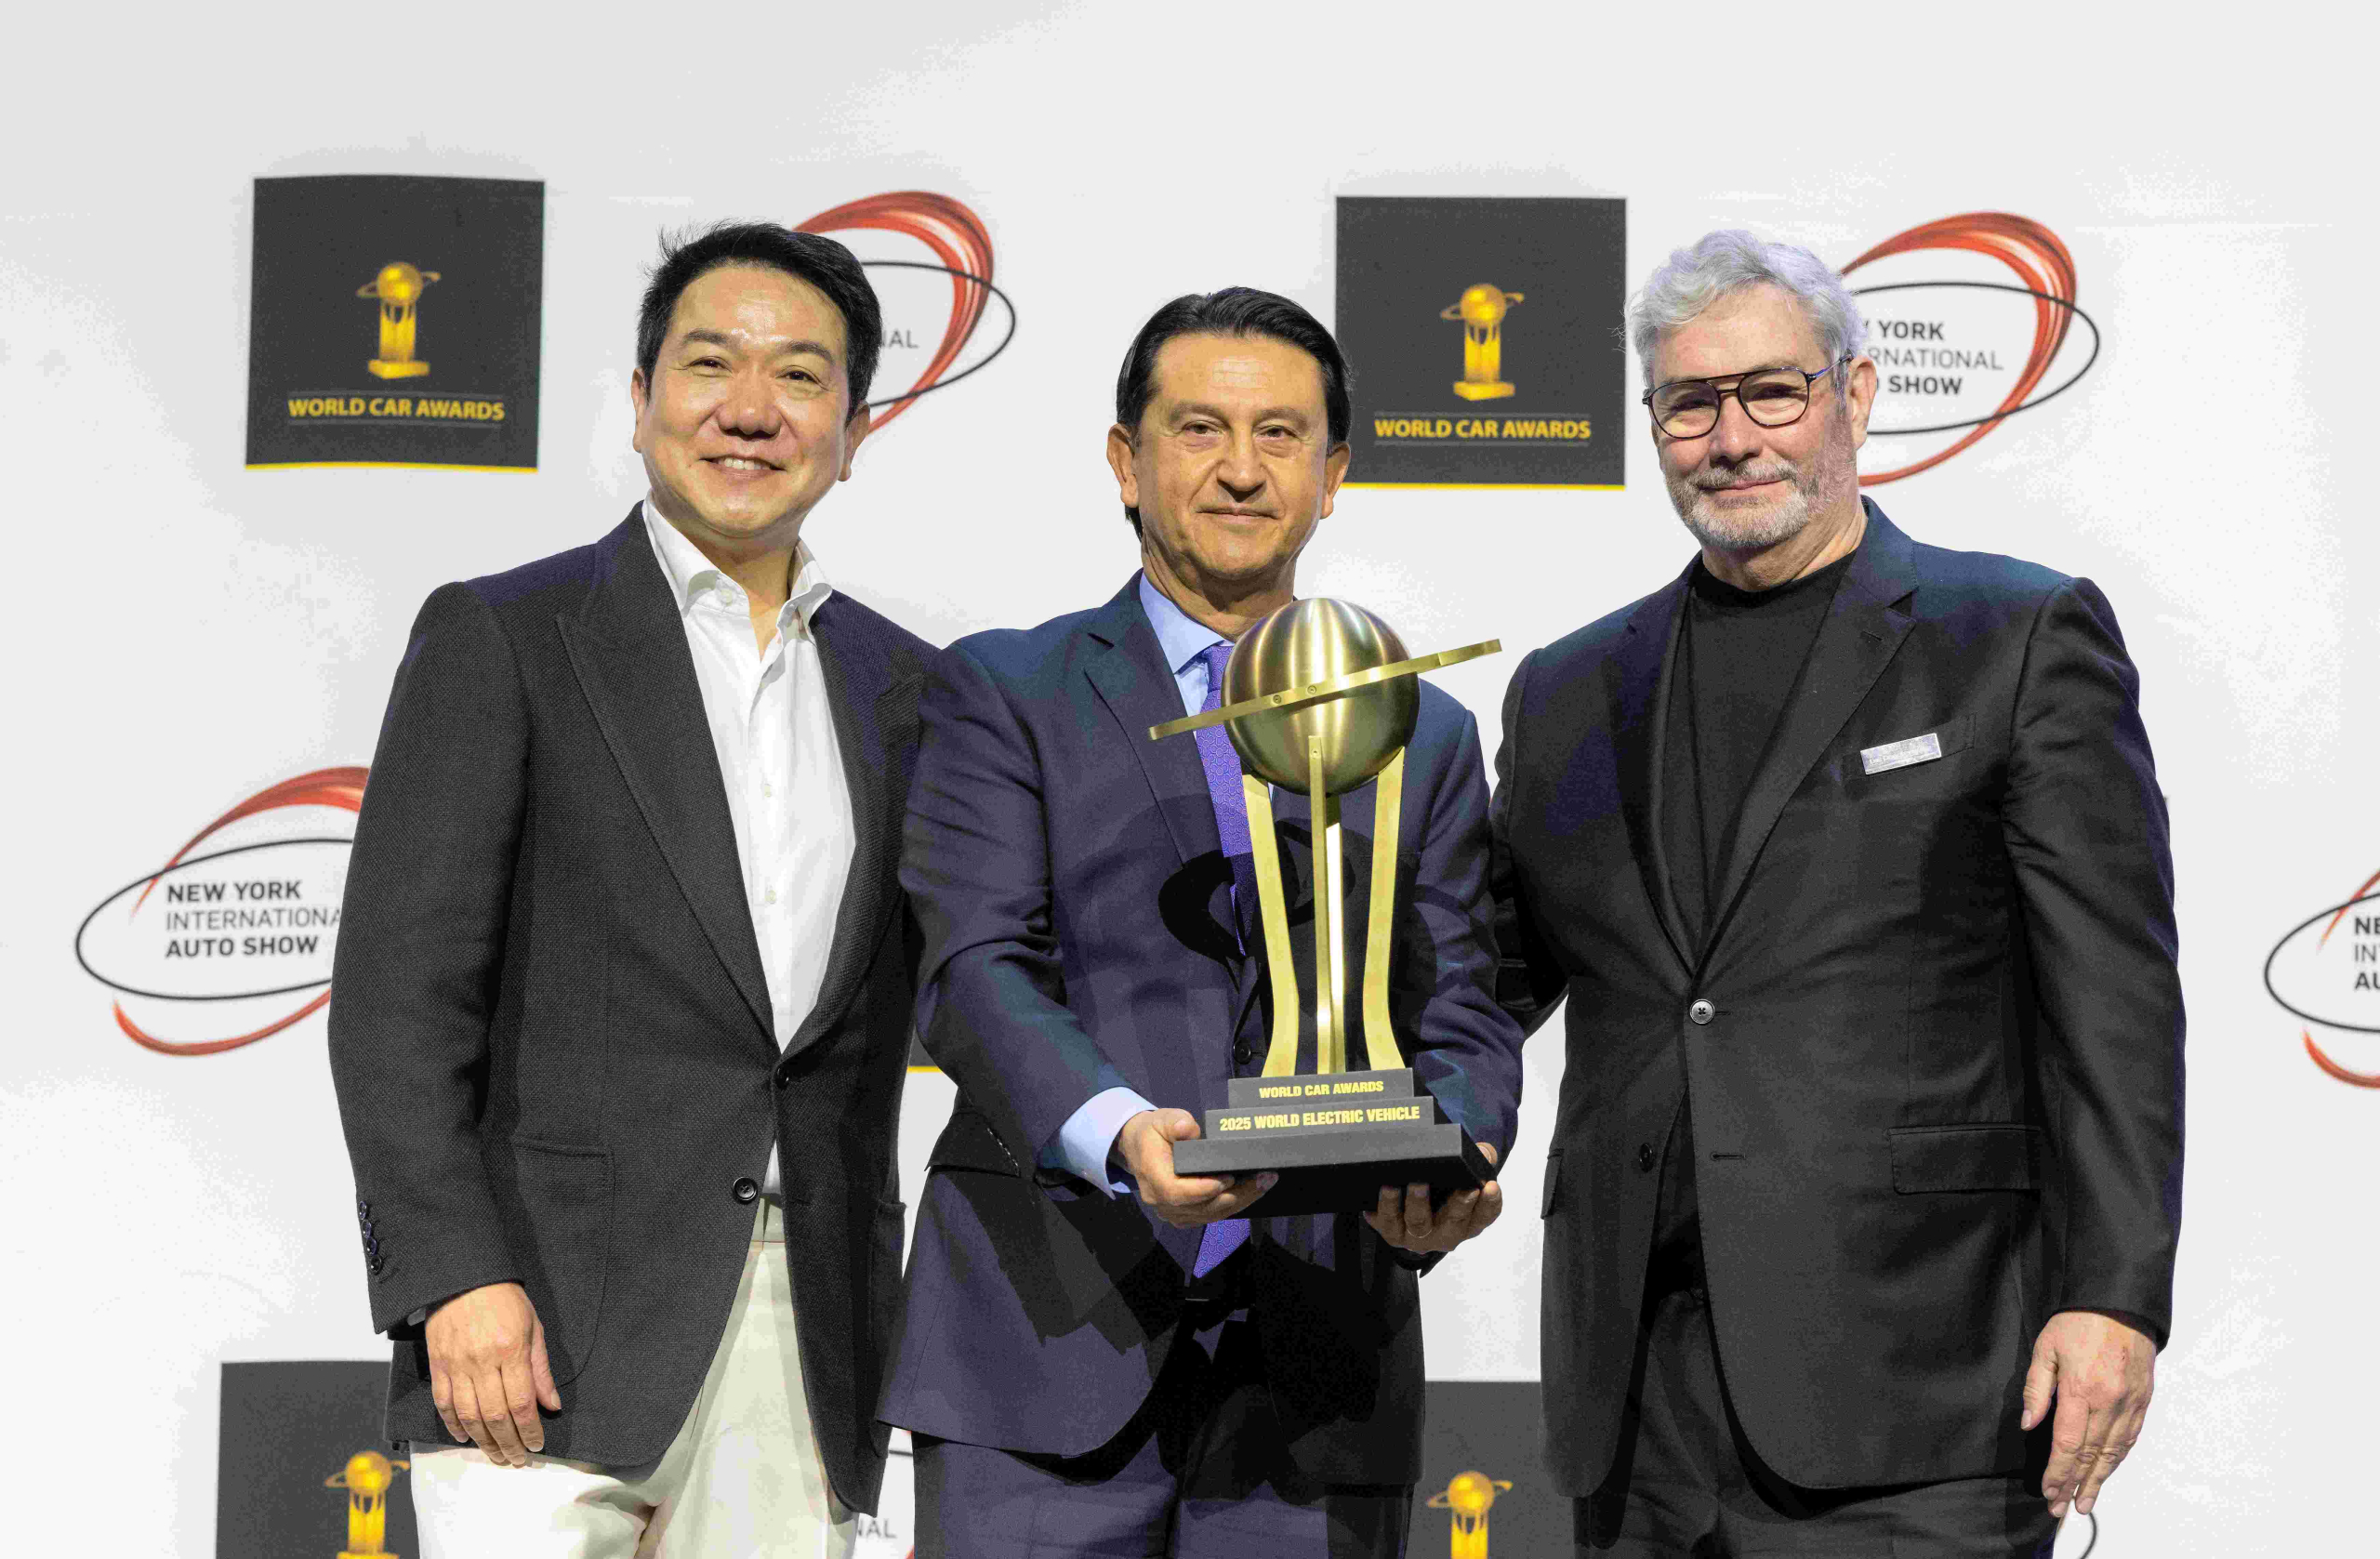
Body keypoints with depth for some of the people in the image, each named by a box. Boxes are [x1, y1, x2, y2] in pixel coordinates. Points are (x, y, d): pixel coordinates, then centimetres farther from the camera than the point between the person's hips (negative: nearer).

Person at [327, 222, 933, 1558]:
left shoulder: (900, 686, 15)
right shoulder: (503, 638, 2)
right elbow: (398, 991, -4)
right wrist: (456, 1279, -15)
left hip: (809, 1354, 4)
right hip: (557, 1330, -4)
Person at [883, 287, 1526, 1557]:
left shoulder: (1424, 738, 16)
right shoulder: (1001, 693, 7)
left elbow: (1458, 1023, 11)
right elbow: (976, 971, -5)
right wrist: (1117, 1133, -24)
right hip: (1049, 1346, -2)